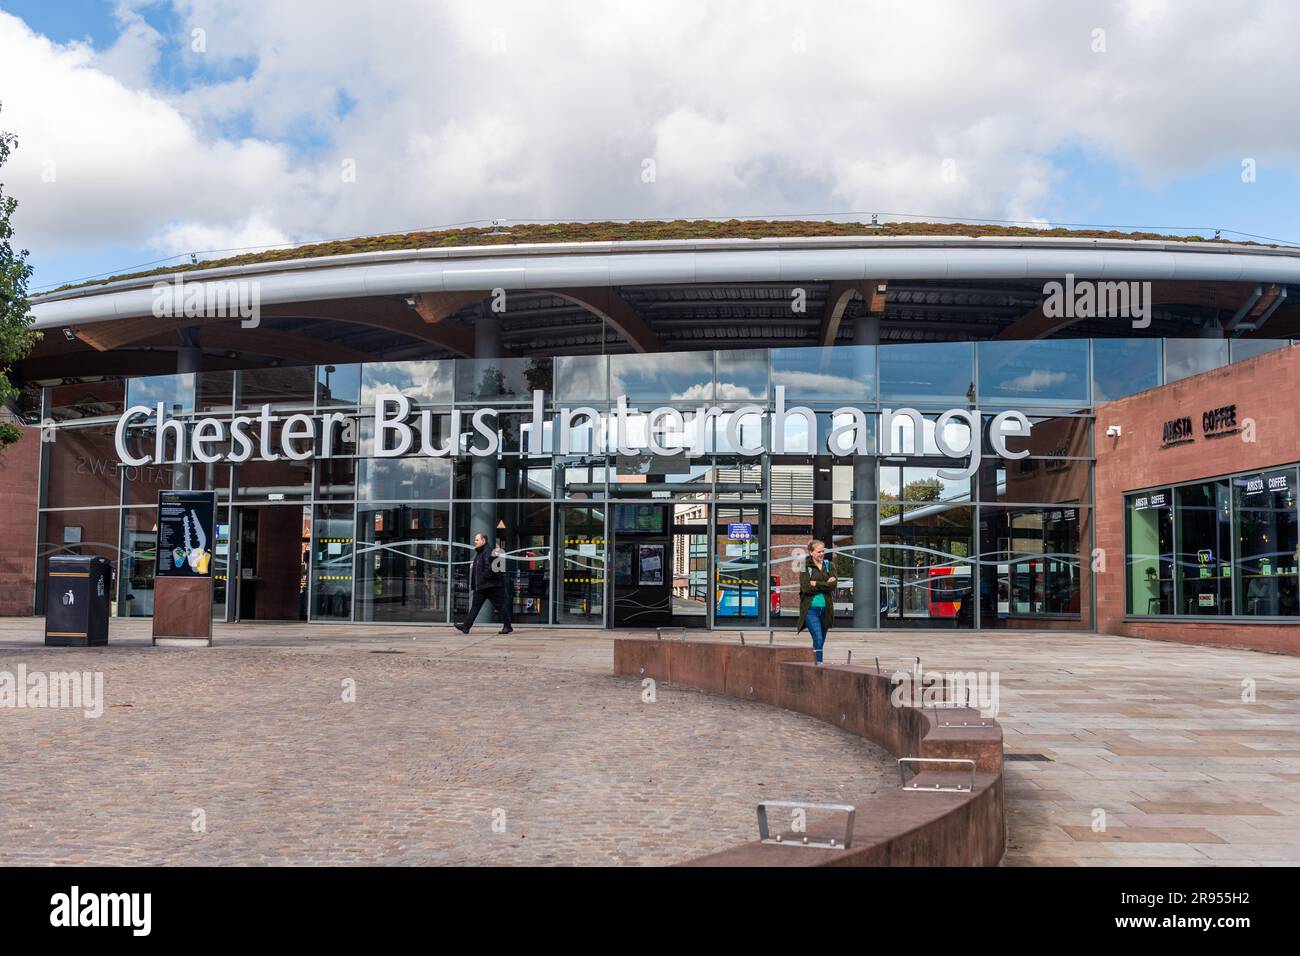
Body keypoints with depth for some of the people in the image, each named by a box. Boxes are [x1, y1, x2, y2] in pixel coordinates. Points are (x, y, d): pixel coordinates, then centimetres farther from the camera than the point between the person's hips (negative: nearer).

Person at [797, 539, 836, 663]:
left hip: (825, 609, 4)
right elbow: (805, 588, -11)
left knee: (820, 641, 8)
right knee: (818, 639, -16)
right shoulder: (805, 566, 1)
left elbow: (833, 585, -4)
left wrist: (816, 584, -11)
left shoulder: (828, 565, 10)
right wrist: (825, 585, -9)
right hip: (811, 608, -4)